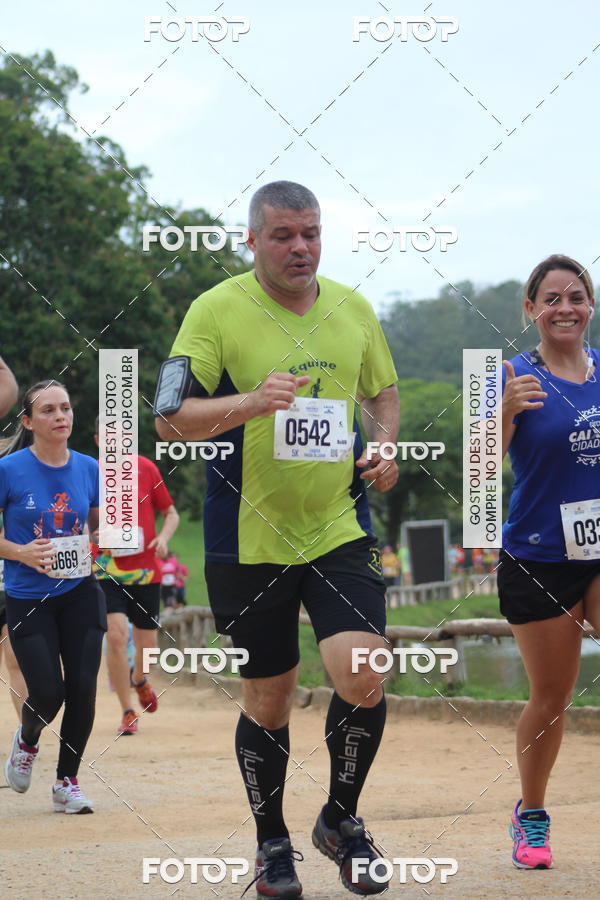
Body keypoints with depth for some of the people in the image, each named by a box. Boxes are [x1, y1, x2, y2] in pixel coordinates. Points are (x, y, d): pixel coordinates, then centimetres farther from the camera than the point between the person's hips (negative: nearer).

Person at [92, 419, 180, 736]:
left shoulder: (146, 468, 1)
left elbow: (170, 513, 9)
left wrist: (164, 538, -10)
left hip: (146, 570, 2)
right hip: (107, 570, -2)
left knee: (147, 642, 8)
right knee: (116, 634, -18)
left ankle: (139, 678, 44)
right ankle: (127, 712, -6)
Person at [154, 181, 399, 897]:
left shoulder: (353, 309, 7)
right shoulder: (217, 310, -6)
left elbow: (382, 391, 22)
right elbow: (171, 419, -11)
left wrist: (385, 446, 2)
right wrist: (252, 402, -26)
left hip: (339, 529, 2)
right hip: (248, 538, -2)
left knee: (361, 679, -14)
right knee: (268, 698, 7)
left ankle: (340, 820, 11)